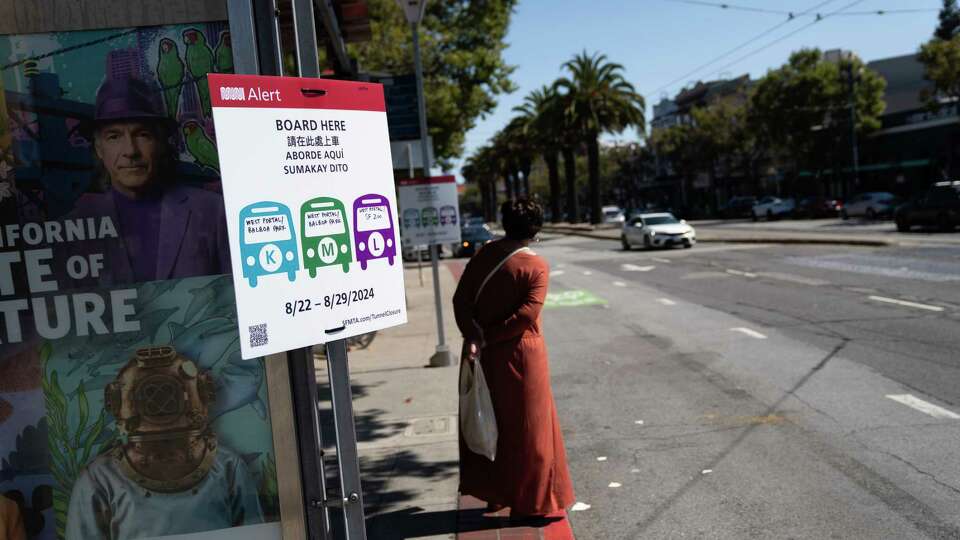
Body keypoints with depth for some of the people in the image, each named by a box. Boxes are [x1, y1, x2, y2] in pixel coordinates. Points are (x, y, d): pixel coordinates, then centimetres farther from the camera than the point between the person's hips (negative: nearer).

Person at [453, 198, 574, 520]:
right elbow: (527, 314, -22)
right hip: (519, 355, -4)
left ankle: (492, 492, 30)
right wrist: (490, 336, -14)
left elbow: (461, 299, -7)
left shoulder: (484, 255, -1)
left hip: (484, 355, 5)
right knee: (527, 427, 8)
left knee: (488, 421, 18)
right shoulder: (536, 267, -13)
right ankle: (530, 502, 17)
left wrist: (473, 337, -13)